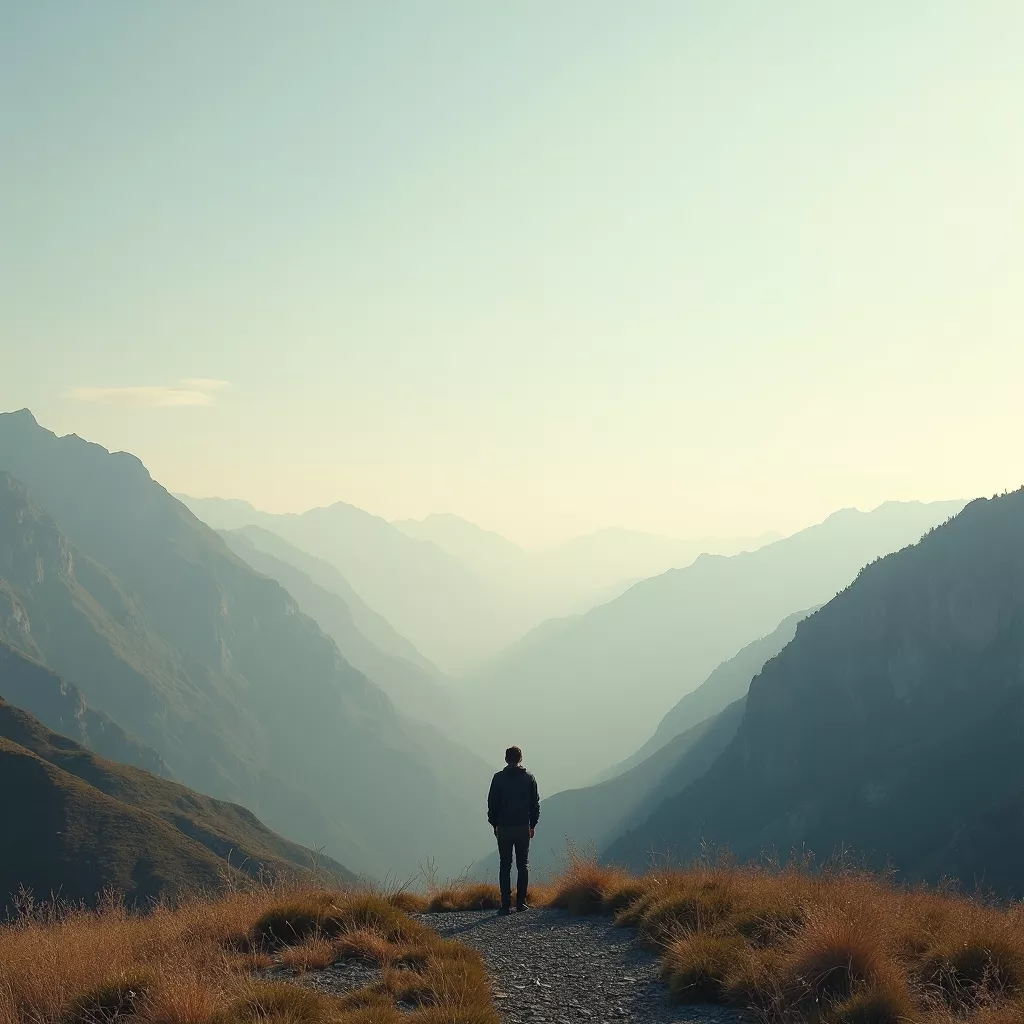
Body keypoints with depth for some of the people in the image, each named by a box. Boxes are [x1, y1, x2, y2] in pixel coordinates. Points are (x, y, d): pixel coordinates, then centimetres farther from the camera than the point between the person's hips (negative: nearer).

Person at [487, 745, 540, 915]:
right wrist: (532, 825, 12)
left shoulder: (498, 778, -3)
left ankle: (506, 905, -1)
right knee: (523, 866, 9)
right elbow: (535, 803, 3)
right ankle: (521, 902, 5)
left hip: (503, 829, -1)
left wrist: (494, 824, 9)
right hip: (523, 828, 1)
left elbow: (492, 803, -1)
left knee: (505, 866, 3)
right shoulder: (529, 778, 0)